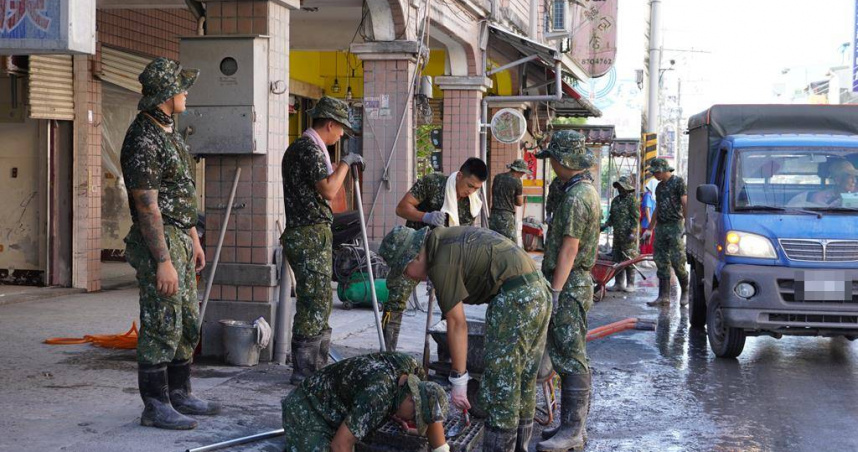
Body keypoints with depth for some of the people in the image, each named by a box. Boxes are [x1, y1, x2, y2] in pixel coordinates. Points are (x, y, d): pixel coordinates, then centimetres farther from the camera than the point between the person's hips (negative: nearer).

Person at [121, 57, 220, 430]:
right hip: (159, 243, -10)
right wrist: (163, 261, -23)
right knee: (161, 328, -5)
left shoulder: (168, 133, 14)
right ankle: (155, 407, 3)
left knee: (187, 324, 15)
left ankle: (180, 395, 25)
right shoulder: (143, 139, -18)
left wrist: (194, 239, 21)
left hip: (179, 239, 10)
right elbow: (146, 206, -22)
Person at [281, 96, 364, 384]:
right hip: (311, 234, -11)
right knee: (314, 305, -7)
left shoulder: (298, 147, 20)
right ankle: (304, 371, -4)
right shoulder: (310, 149, -13)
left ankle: (317, 366, 21)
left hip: (301, 235, 11)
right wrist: (345, 163, -12)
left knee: (319, 304, 15)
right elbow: (328, 190, -22)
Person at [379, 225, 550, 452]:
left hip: (515, 297, -10)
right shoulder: (446, 240, 17)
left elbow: (456, 324, -9)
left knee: (500, 389, -4)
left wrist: (458, 382, -3)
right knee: (523, 385, 16)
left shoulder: (442, 262, -11)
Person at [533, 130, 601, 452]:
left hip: (568, 285, -11)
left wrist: (554, 292, -21)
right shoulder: (588, 190, 16)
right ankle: (573, 424, 19)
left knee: (569, 358, -9)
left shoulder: (575, 198, -17)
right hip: (578, 282, 11)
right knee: (573, 357, 13)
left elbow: (569, 249, -21)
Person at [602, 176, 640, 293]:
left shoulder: (632, 200, -6)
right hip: (617, 234, 7)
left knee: (629, 259, -4)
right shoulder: (615, 201, 16)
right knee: (616, 259, 7)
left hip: (628, 235, -7)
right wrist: (605, 225, 8)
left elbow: (636, 217, -10)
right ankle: (618, 283, 14)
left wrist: (632, 232, -17)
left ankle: (630, 284, 1)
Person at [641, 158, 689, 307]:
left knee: (677, 261, -9)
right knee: (662, 262, 4)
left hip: (675, 226, -7)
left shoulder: (678, 182, -3)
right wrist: (649, 229, 24)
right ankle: (664, 296, 5)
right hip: (660, 227, 7)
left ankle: (685, 291, 8)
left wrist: (686, 225, -17)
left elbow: (685, 204, -9)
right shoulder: (659, 186, 19)